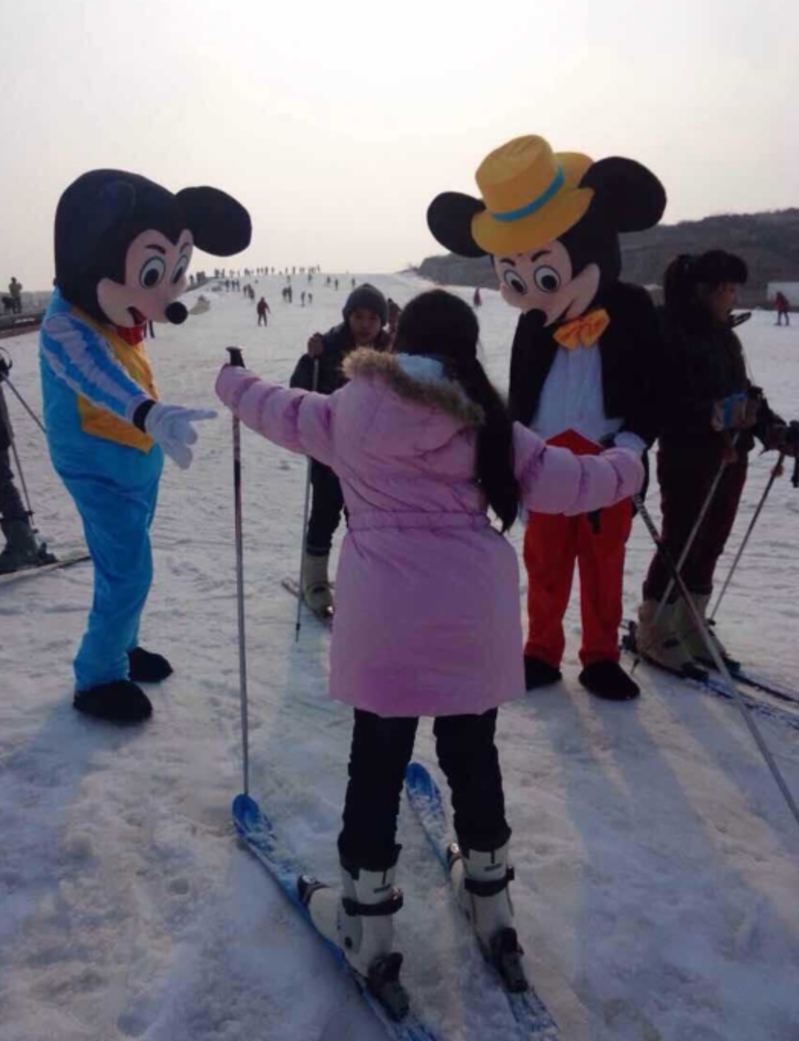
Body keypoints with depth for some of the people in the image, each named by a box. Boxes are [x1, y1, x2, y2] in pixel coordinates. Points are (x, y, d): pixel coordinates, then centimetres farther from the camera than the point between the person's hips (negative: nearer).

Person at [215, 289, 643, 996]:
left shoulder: (348, 409, 4)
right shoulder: (484, 422, 2)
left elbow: (280, 410, 21)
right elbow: (564, 483, 5)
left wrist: (233, 381, 42)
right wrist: (626, 467, 26)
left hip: (385, 620, -1)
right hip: (473, 618, 1)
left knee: (377, 763, 12)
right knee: (473, 753, 18)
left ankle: (367, 919, 23)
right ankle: (489, 896, 35)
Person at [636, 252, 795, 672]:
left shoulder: (722, 334, 14)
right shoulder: (671, 332, -12)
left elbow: (741, 387, 17)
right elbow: (667, 399, -20)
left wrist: (770, 425, 3)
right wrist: (715, 416, -29)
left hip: (730, 453, 8)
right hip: (688, 455, -8)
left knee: (711, 542, 13)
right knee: (681, 542, -2)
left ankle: (690, 622, 27)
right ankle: (653, 627, 13)